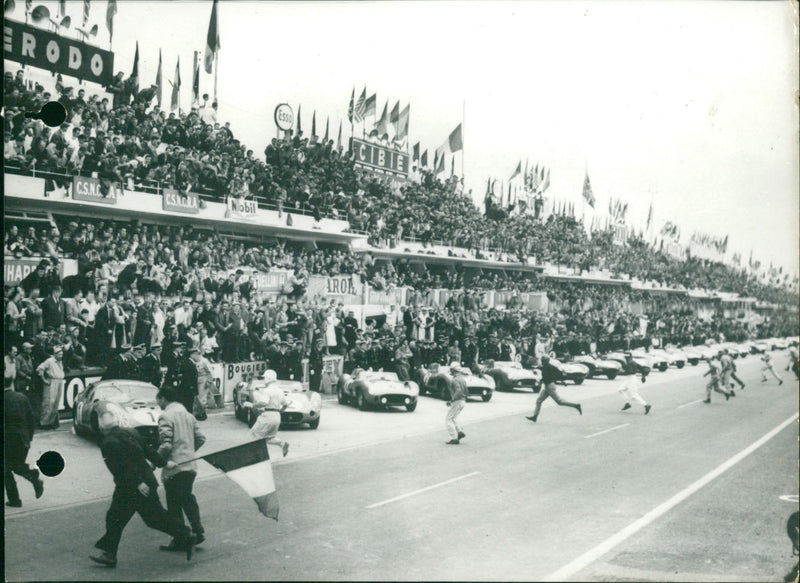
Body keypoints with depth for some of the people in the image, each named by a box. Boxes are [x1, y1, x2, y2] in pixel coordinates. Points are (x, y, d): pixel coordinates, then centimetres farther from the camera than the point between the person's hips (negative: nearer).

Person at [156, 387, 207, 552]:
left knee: (174, 505, 1)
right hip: (190, 465, 7)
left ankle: (179, 541, 5)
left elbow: (165, 444, -20)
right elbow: (200, 439, 13)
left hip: (174, 467, -7)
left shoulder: (166, 416, -11)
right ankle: (198, 531, 18)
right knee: (187, 499, 21)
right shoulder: (188, 415, 13)